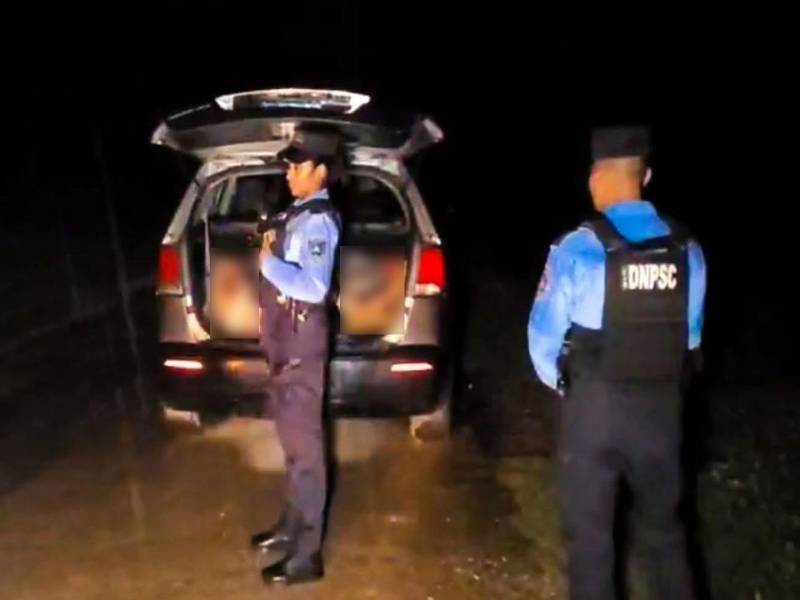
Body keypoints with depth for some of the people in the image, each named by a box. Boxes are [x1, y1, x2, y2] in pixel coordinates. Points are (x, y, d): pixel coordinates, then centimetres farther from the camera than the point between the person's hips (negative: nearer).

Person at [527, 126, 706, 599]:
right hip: (661, 406, 4)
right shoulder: (688, 249, -6)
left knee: (590, 527, 14)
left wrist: (562, 383, 11)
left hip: (595, 406, -3)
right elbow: (691, 334, 5)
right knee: (663, 522, 22)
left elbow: (545, 335, -8)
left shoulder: (578, 250, -18)